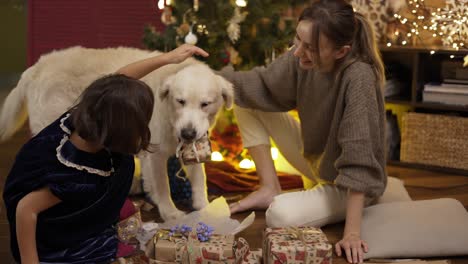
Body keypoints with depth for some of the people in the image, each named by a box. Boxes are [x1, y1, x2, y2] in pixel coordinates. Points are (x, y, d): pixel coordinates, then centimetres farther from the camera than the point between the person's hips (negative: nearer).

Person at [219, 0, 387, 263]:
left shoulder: (359, 77, -34)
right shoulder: (302, 57, -16)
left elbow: (358, 158, -35)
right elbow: (262, 87, -3)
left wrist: (352, 232, -36)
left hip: (349, 184, -6)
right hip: (314, 157, 7)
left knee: (281, 216, -32)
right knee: (247, 99, -2)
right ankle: (270, 188, 4)